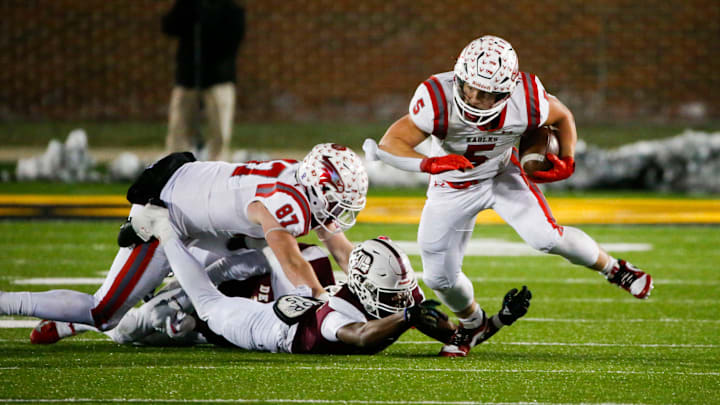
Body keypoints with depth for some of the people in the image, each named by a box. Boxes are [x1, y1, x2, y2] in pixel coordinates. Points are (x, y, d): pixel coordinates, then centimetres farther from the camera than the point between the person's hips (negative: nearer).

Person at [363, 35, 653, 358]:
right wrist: (428, 164, -51)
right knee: (439, 278, -1)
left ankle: (612, 268, 8)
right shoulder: (437, 100, -36)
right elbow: (390, 144, -35)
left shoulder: (526, 103, -29)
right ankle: (471, 323, 34)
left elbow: (562, 117, -5)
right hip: (453, 186, 0)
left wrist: (566, 161, -11)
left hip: (503, 176, 0)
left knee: (546, 237, -21)